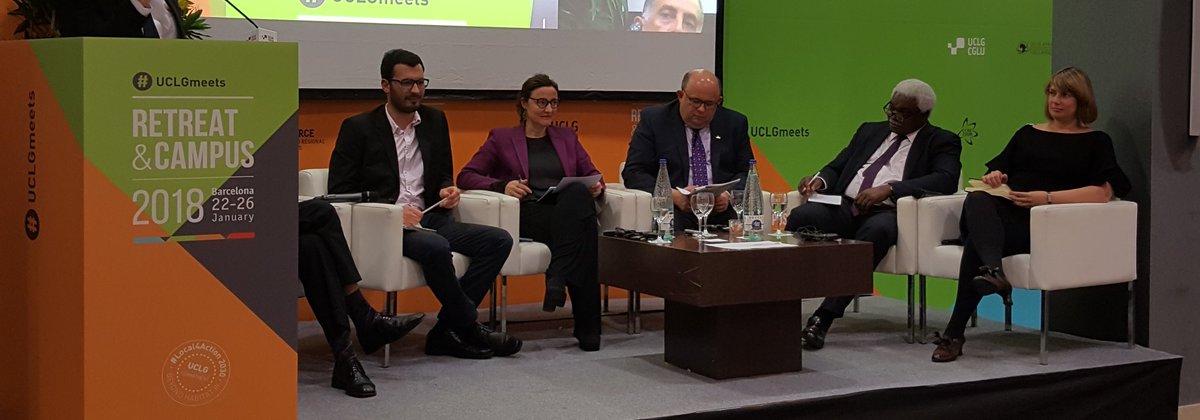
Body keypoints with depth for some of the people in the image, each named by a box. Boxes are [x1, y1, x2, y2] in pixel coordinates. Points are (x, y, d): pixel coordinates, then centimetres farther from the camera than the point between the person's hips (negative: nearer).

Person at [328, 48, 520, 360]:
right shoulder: (358, 128, 0)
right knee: (436, 247, -36)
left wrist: (448, 190, 0)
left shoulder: (435, 120, 15)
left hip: (428, 219, 6)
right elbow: (340, 191, -4)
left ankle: (445, 332, -16)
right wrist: (391, 210, -18)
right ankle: (469, 328, -15)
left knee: (499, 240, -15)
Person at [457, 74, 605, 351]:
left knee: (577, 192, -37)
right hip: (528, 216, -3)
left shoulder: (567, 138, 30)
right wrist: (502, 185, -11)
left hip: (569, 213, 3)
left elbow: (592, 175, 23)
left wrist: (597, 187, -4)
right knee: (583, 225, -37)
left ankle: (558, 279, -41)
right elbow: (466, 176, 9)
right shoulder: (501, 138, 19)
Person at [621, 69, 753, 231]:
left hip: (720, 212, 3)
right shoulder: (653, 120, 5)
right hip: (674, 212, -2)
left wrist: (729, 194, -10)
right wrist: (673, 195, -17)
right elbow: (633, 173, -1)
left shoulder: (734, 123, 13)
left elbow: (746, 172, 13)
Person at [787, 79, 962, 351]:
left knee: (876, 231, -39)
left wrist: (888, 188, -20)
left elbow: (946, 179, -9)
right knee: (801, 216, -27)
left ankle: (823, 318, -38)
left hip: (886, 213, -4)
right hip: (844, 207, 4)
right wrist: (820, 179, 0)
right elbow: (837, 167, 26)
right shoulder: (870, 131, 27)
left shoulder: (942, 142, 11)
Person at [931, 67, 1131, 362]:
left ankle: (954, 334, -38)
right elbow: (999, 169, 26)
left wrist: (1047, 197, -13)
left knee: (976, 244, -34)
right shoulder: (1027, 134, 31)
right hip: (1001, 212, 4)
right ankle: (993, 271, -61)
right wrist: (993, 177, -1)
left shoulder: (1095, 141, 16)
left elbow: (1103, 192, -1)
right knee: (976, 200, -37)